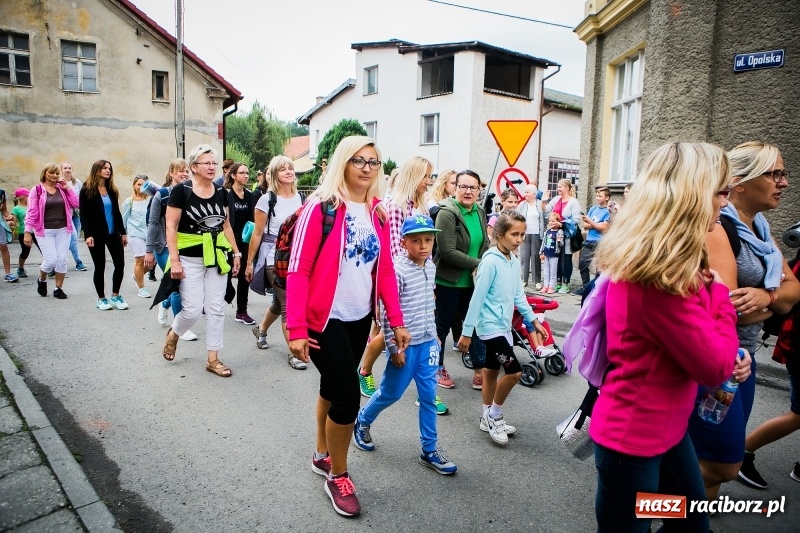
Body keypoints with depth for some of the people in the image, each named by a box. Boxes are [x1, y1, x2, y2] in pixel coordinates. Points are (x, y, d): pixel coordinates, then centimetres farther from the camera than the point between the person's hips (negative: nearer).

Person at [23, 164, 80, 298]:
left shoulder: (62, 189, 8)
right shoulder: (37, 190, -4)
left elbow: (76, 204, 0)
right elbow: (32, 212, -6)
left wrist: (67, 188, -4)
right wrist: (27, 232, -9)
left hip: (62, 230, 4)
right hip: (44, 231, -3)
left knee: (62, 260, 2)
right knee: (51, 260, -10)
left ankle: (58, 288, 15)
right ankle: (42, 280, 22)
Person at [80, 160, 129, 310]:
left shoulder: (112, 190, 11)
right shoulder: (87, 190, -4)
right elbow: (83, 214, -8)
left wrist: (123, 232, 11)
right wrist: (88, 234, -17)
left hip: (113, 233, 4)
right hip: (96, 235, -4)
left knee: (120, 264, -1)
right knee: (100, 267, 3)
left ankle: (115, 296, 15)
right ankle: (101, 298, 18)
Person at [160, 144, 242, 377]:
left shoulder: (221, 192, 5)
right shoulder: (181, 190, -9)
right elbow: (171, 227, -11)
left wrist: (236, 252, 9)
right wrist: (174, 260, -16)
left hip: (217, 258, 5)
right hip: (190, 259, -4)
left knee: (216, 309, 5)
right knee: (193, 309, -5)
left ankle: (213, 359, 15)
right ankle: (172, 334, 30)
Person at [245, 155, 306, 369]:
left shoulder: (301, 198, 5)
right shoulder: (267, 199, -9)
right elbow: (257, 234, -6)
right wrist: (249, 262, -4)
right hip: (275, 259, -5)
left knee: (280, 303, 18)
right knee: (289, 305, -7)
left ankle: (260, 330, 46)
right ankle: (293, 353, 4)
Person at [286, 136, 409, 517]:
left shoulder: (378, 213, 5)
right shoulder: (320, 206, -12)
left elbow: (385, 269, 8)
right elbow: (298, 270, -15)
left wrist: (396, 321, 5)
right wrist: (296, 328, -19)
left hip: (360, 318, 6)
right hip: (325, 319, -6)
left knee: (333, 386, 19)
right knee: (347, 395, -5)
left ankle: (322, 455, 40)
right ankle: (338, 476, 19)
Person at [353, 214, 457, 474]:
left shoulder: (431, 267, 4)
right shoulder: (397, 270, -18)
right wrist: (394, 348, -15)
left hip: (427, 342, 6)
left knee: (428, 395, 10)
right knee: (391, 393, 10)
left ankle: (429, 450, 23)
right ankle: (362, 421, 37)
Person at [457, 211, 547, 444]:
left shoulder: (515, 261, 5)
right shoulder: (490, 262, -19)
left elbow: (518, 295, 14)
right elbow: (477, 298, -17)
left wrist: (534, 320, 14)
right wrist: (467, 332, -14)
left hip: (504, 325, 8)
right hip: (491, 326, -8)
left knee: (492, 371, 17)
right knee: (514, 371, -8)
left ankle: (488, 418, 30)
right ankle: (495, 416, 12)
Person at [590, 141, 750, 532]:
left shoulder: (659, 260, 3)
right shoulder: (660, 274, -29)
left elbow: (698, 342, 15)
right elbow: (714, 366, -21)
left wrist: (728, 354, -5)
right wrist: (717, 292, -8)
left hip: (666, 425, 10)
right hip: (632, 438, -10)